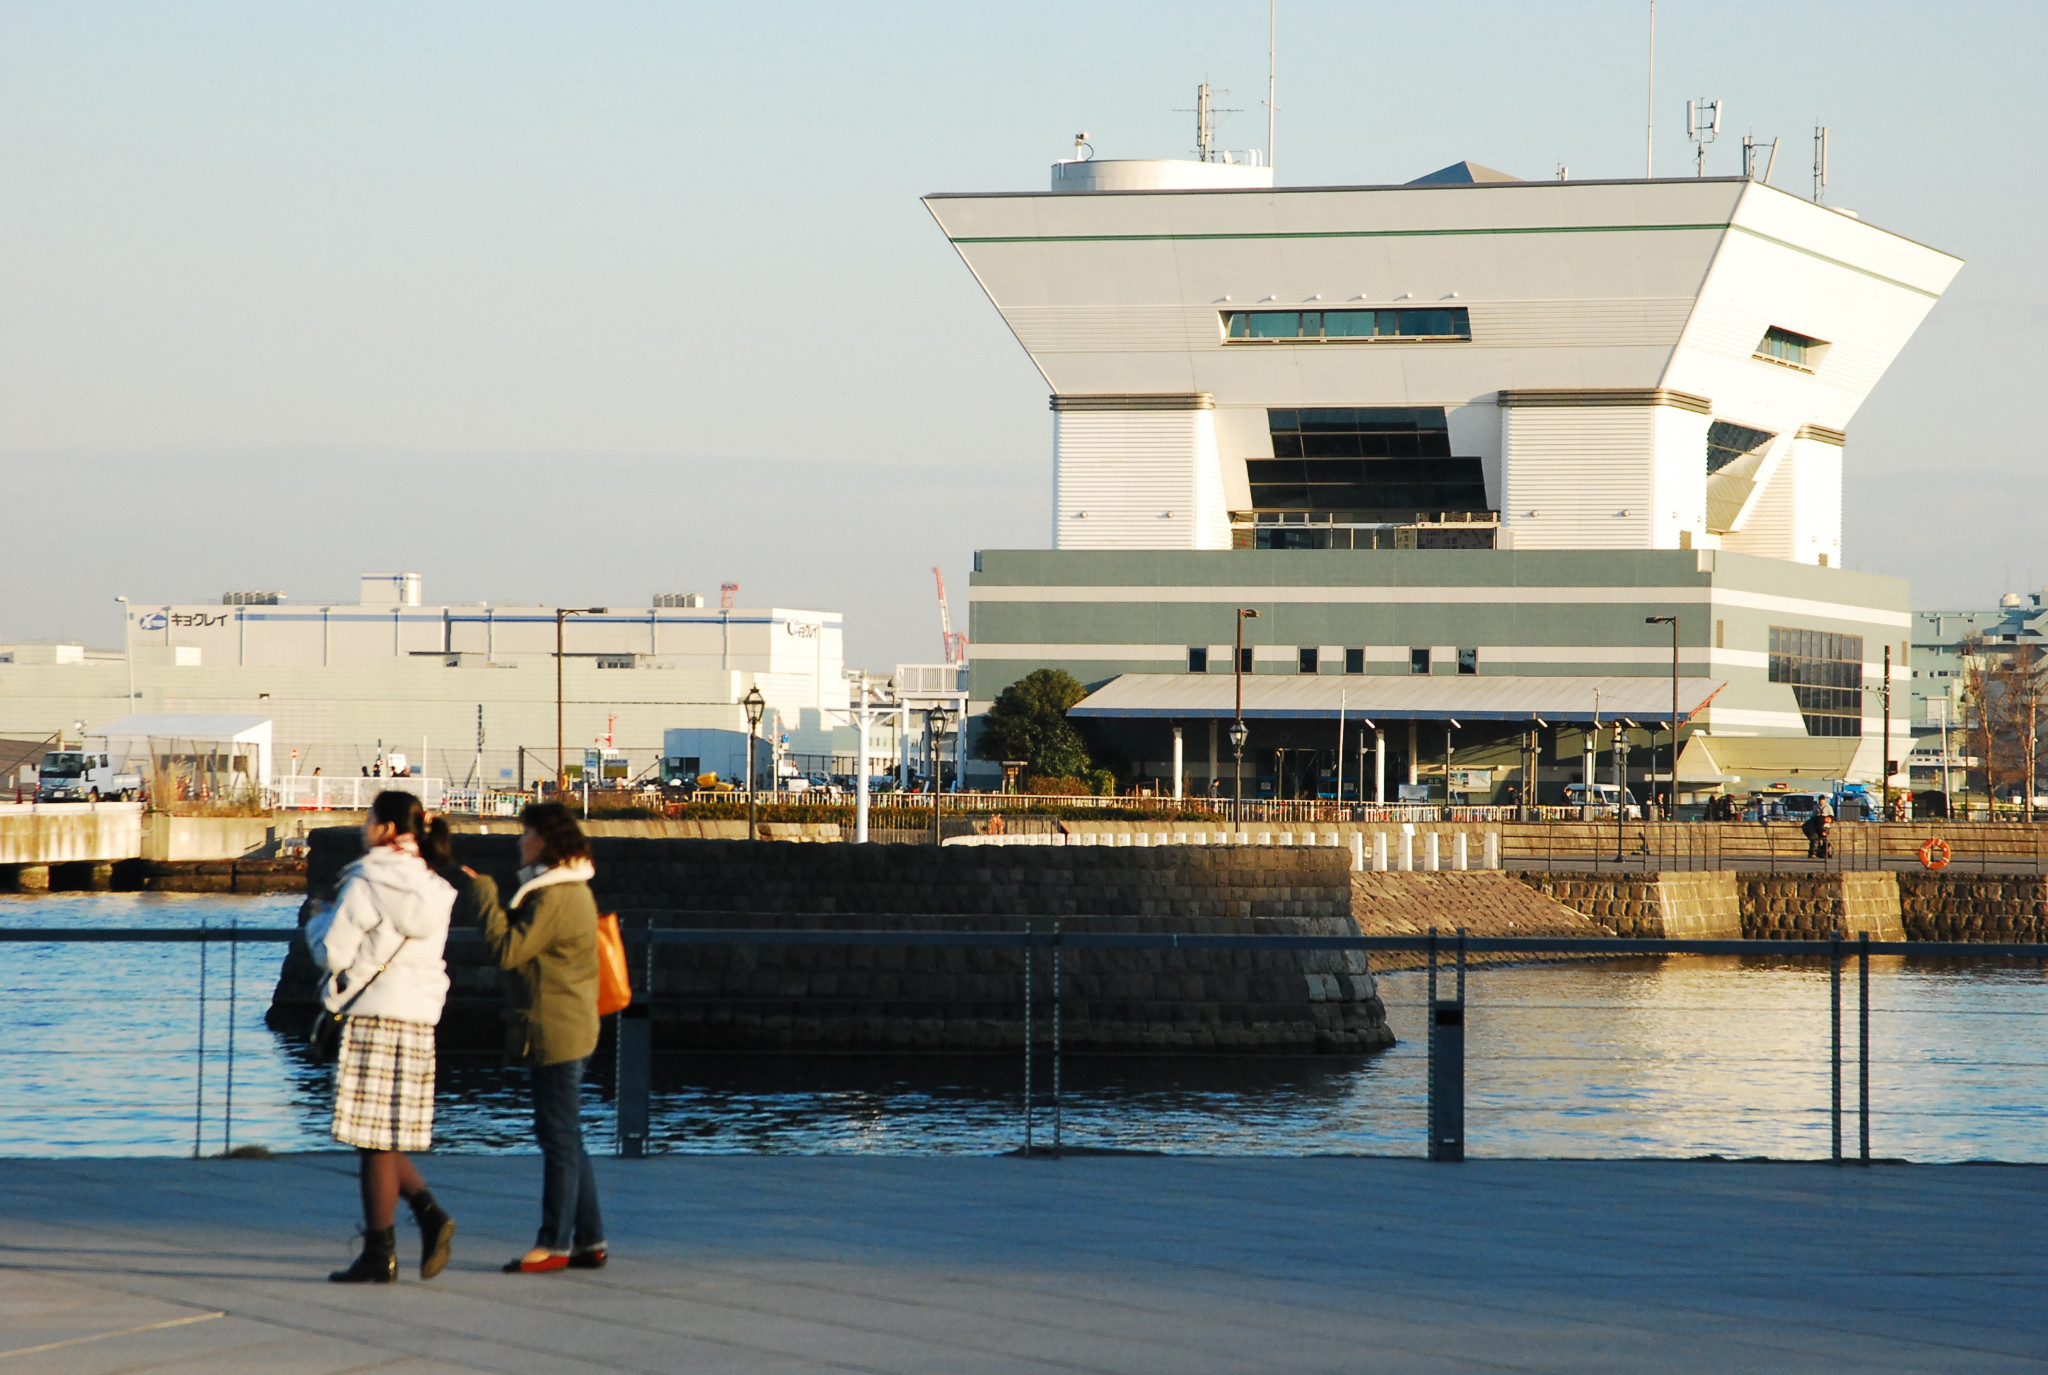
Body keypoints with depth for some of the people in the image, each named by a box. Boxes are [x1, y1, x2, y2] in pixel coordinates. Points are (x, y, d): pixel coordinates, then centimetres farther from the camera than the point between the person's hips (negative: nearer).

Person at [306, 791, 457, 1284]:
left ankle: (379, 1253, 0)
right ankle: (429, 1212, -1)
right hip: (420, 1022, 7)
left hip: (374, 1019, -7)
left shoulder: (366, 885, -11)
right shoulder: (434, 891, 11)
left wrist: (318, 922, 9)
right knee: (384, 1139, 16)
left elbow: (334, 952, -12)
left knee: (373, 1138, -2)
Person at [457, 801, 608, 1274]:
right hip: (568, 1029, 11)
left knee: (559, 1136, -6)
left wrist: (484, 896, -13)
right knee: (564, 1137, 14)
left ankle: (554, 1243, -3)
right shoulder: (569, 889, 16)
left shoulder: (553, 897, -17)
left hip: (555, 1032, -11)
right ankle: (589, 1240, 16)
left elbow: (509, 949, -20)